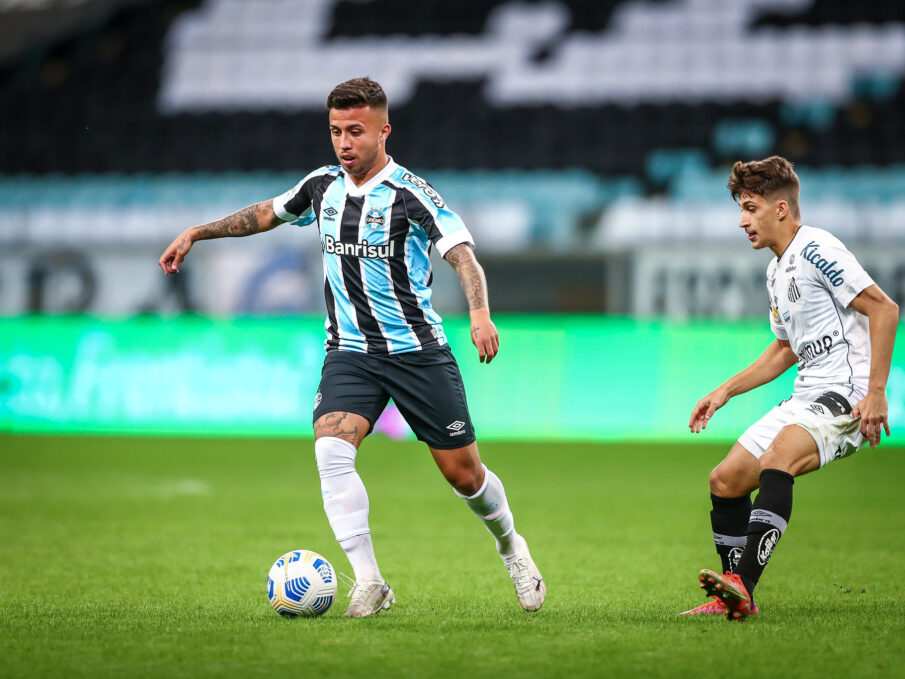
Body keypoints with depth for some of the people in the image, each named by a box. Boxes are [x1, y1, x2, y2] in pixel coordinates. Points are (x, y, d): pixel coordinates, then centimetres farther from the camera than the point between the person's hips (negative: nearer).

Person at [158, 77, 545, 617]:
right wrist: (196, 233, 23)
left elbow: (462, 254, -23)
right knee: (331, 451, -23)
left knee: (463, 472, 2)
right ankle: (369, 583, -21)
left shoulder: (410, 193, -13)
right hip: (350, 352, 4)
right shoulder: (323, 185, 5)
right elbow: (268, 213, 24)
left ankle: (510, 545, 34)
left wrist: (481, 315, -40)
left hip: (416, 348, -4)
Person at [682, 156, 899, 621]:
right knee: (726, 480, 5)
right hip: (807, 398, 10)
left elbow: (883, 308, -17)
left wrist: (876, 391, -22)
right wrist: (726, 391, 24)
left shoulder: (816, 250, -11)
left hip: (847, 394, -10)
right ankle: (732, 598, 12)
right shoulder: (776, 271, 19)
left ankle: (742, 585, -43)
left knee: (776, 461, -33)